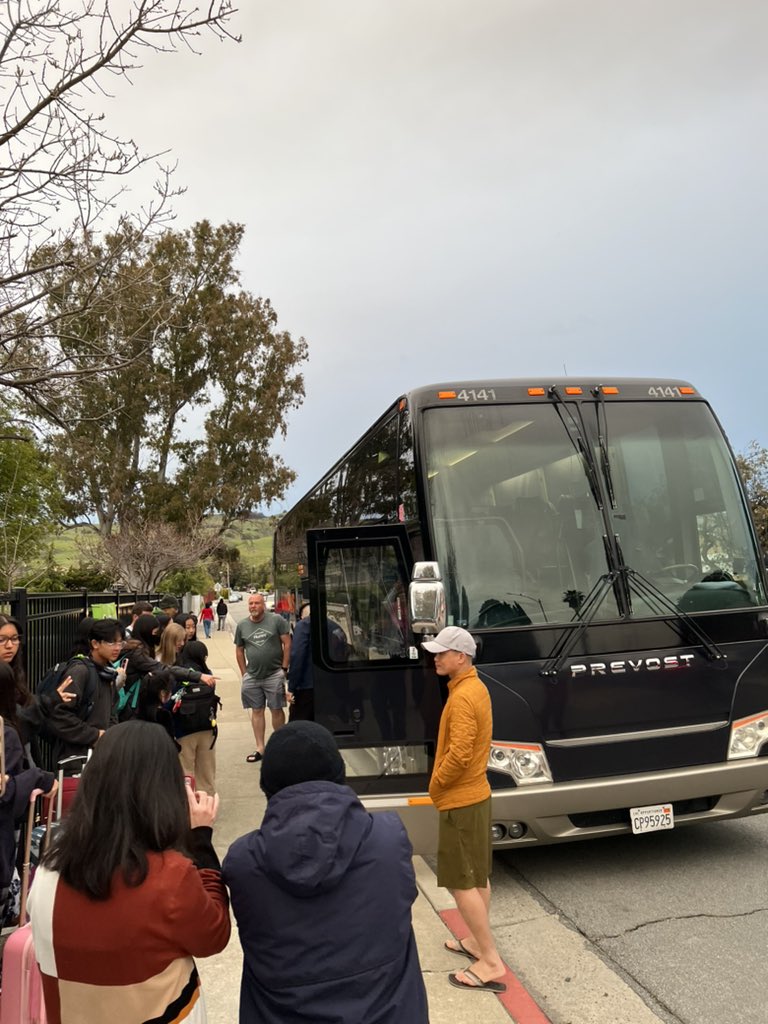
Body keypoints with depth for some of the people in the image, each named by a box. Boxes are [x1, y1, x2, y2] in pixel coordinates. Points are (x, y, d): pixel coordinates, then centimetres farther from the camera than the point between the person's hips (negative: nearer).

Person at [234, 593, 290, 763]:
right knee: (256, 711, 8)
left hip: (274, 675, -3)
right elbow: (239, 650, 13)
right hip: (252, 677, 4)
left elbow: (287, 643, -5)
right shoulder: (242, 625, 6)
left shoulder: (276, 620, -6)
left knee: (277, 710, 2)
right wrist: (244, 673, 7)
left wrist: (284, 668, -7)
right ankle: (259, 748, 17)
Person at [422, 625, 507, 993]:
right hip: (476, 793, 10)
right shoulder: (475, 687, 8)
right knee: (478, 876, 19)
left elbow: (459, 753, -29)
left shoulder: (462, 697, -24)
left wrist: (435, 783, -13)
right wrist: (443, 781, 15)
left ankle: (491, 963, 4)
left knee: (461, 882, -2)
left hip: (460, 800, -10)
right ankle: (477, 940, 32)